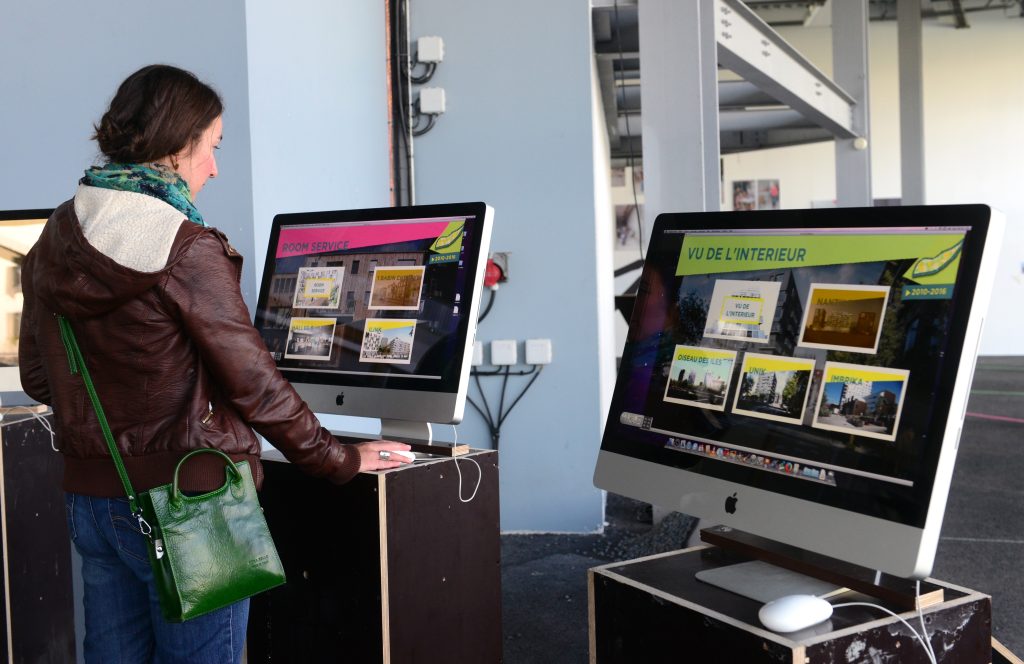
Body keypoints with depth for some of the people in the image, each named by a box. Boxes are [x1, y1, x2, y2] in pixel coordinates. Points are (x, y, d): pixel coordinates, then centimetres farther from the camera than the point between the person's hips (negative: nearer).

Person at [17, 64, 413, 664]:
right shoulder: (185, 250, -18)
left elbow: (38, 377, 12)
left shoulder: (53, 243, 4)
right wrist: (341, 461, -4)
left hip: (90, 496, 7)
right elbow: (254, 383, -16)